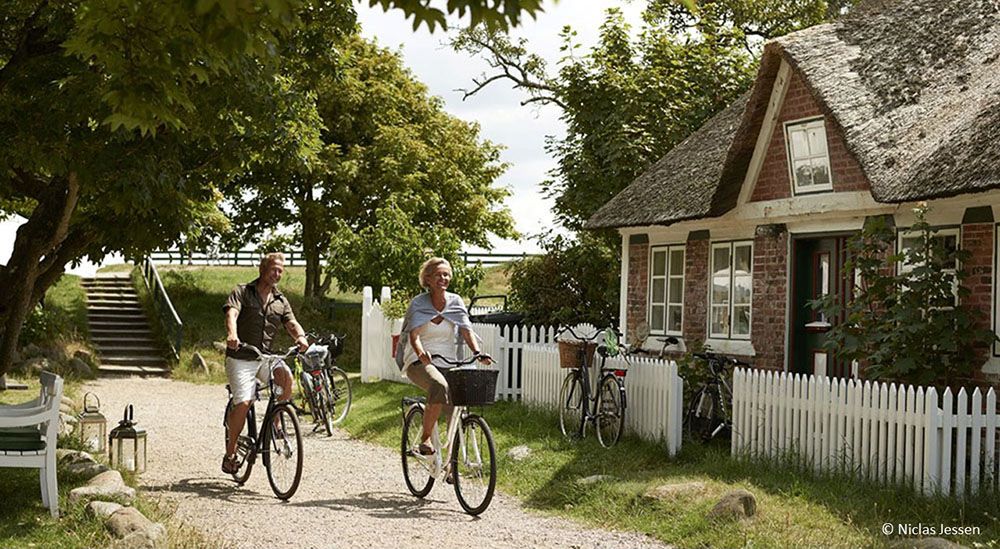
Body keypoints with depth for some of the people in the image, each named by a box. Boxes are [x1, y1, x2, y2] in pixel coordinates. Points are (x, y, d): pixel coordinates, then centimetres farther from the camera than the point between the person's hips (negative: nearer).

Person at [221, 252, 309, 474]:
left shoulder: (281, 301, 13)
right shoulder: (242, 292, -1)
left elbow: (292, 323, 0)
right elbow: (232, 314, -19)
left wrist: (300, 336, -25)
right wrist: (232, 334, -41)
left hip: (266, 357, 4)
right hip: (241, 358, -4)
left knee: (286, 376, -27)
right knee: (243, 403, -17)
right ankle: (230, 454, 0)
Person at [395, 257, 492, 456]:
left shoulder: (455, 301, 8)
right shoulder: (419, 303, -2)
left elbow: (466, 330, -1)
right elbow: (414, 334, -15)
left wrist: (478, 353, -20)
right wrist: (420, 352, -37)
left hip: (447, 363, 4)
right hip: (420, 362, -4)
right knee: (439, 385, -36)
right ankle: (425, 438, -27)